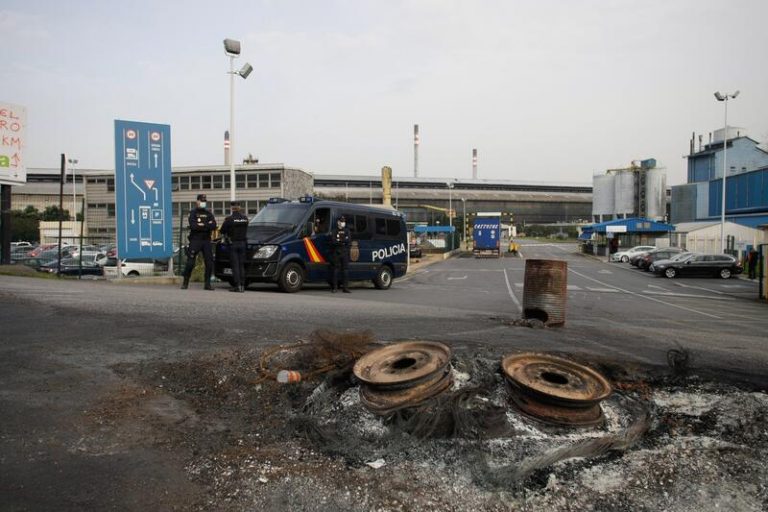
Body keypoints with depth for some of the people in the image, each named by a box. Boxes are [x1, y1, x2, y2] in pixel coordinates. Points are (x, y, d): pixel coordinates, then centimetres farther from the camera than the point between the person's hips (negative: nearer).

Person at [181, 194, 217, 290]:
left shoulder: (209, 214, 15)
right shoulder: (193, 213, 4)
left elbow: (213, 226, -1)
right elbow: (193, 226, -14)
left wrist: (202, 225, -13)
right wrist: (207, 225, -11)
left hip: (206, 240, 3)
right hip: (195, 240, -3)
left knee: (209, 262, -1)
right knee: (190, 262, -5)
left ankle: (207, 284, 7)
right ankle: (185, 283, 6)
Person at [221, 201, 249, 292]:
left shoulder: (229, 219, -10)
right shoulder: (245, 218, 3)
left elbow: (222, 231, -1)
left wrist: (227, 234, 19)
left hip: (233, 244, -4)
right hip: (243, 243, 4)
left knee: (235, 265, -1)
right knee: (241, 265, 10)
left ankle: (237, 286, -5)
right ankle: (242, 285, 8)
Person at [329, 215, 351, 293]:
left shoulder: (347, 231, 15)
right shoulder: (334, 231, 5)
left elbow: (349, 240, -1)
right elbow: (333, 241, -10)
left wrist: (339, 240, -10)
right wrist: (344, 241, -10)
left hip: (345, 252, 3)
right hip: (336, 253, -3)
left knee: (345, 269, 1)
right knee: (335, 269, -2)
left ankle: (345, 287, 4)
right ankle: (334, 287, 3)